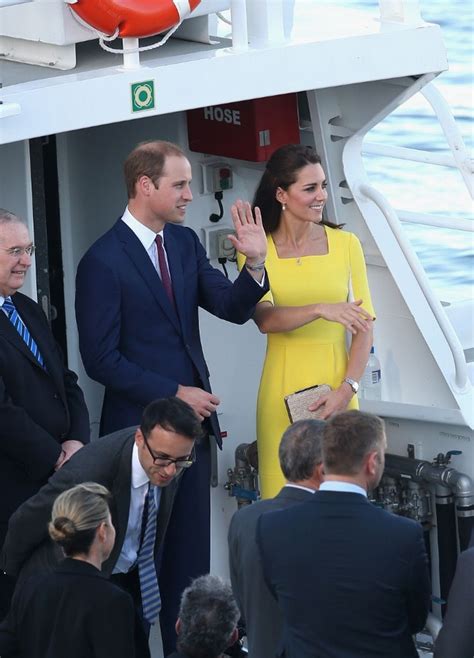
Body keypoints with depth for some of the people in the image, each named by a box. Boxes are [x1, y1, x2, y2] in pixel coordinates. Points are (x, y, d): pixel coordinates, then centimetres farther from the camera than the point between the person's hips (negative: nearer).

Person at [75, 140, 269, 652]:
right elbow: (101, 361, -16)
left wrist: (255, 264, -18)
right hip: (140, 426, -6)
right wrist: (174, 394, -15)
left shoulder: (185, 243, 6)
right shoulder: (103, 262, -15)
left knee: (190, 552, 13)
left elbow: (233, 309, 1)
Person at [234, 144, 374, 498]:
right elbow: (264, 318, -14)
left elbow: (364, 325, 3)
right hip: (283, 389, -1)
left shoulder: (345, 244, 5)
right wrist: (321, 310, -30)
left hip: (336, 384, 1)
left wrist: (347, 390, -9)